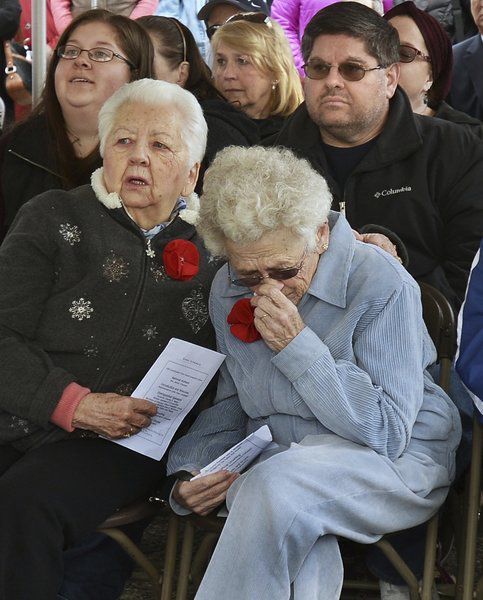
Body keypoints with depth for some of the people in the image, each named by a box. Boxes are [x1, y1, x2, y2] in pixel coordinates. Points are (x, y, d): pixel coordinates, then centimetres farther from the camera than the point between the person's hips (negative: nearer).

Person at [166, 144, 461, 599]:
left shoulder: (382, 284, -14)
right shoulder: (229, 291, 5)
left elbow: (387, 433, -17)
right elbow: (230, 407, 15)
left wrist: (298, 346, -24)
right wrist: (190, 475, -6)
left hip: (399, 462, -3)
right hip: (279, 463, 4)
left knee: (275, 485, -37)